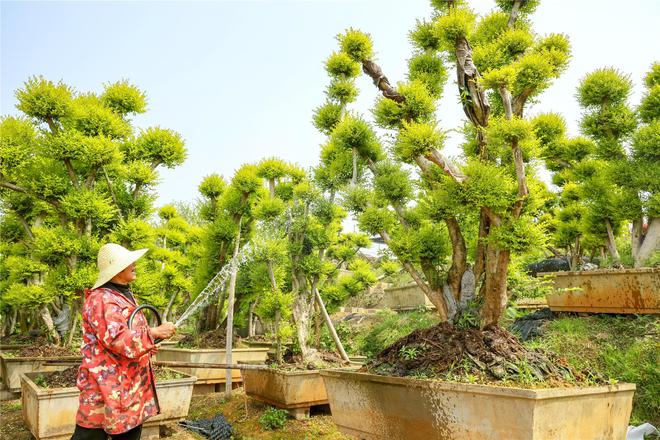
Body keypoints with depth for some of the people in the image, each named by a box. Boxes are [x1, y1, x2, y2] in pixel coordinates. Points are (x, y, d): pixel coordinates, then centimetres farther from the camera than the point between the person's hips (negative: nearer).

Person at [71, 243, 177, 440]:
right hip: (106, 386, -10)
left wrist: (156, 333, 11)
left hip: (131, 384, 10)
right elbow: (118, 339, -27)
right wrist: (154, 333, -21)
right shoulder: (101, 299, -18)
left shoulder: (126, 295, 14)